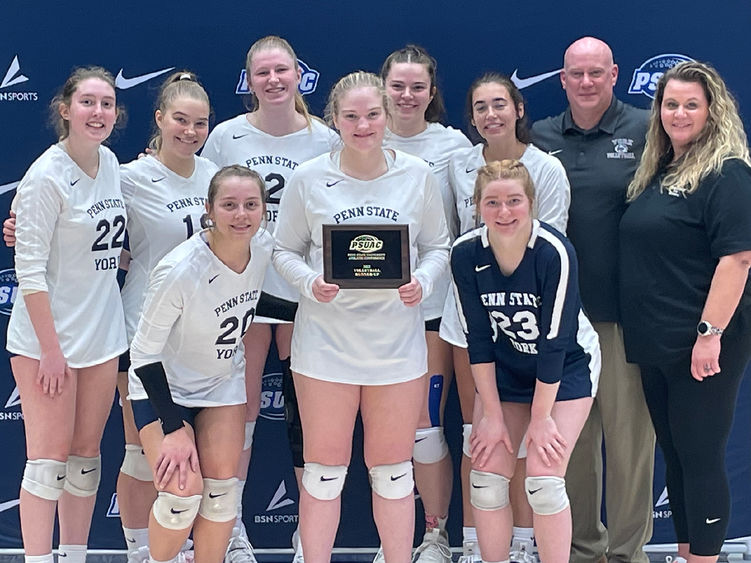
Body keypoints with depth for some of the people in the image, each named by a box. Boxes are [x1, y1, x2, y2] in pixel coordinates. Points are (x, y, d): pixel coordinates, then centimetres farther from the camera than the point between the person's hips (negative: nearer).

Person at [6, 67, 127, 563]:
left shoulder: (110, 163, 5)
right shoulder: (46, 177, -15)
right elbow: (30, 271, -17)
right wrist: (50, 348, -18)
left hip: (102, 334, 7)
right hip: (46, 337, -7)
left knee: (87, 452, 11)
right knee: (50, 455, -2)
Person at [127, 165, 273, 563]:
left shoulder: (265, 249, -15)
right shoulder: (179, 271, -32)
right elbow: (144, 352, -21)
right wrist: (173, 427, -20)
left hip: (224, 381, 5)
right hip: (162, 385, -5)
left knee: (222, 489, -2)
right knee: (184, 491, -16)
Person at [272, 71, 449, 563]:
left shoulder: (417, 175, 1)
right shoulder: (308, 179, -2)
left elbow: (437, 246, 8)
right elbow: (285, 251, 4)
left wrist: (423, 282, -12)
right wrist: (311, 283, -16)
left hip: (397, 339, 1)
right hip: (326, 337, -1)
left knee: (393, 469, 10)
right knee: (324, 469, 7)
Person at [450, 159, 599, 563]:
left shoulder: (554, 252, -29)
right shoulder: (465, 254, -17)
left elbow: (555, 343, -23)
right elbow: (478, 340, -11)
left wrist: (541, 417, -17)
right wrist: (492, 415, -9)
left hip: (567, 367, -4)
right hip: (505, 368, 4)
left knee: (543, 480, -13)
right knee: (486, 476, -2)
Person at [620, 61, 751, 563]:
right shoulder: (658, 173, 14)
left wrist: (710, 333, -25)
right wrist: (641, 330, 15)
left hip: (703, 349, -8)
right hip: (656, 345, 9)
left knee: (701, 456, -1)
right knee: (673, 454, 15)